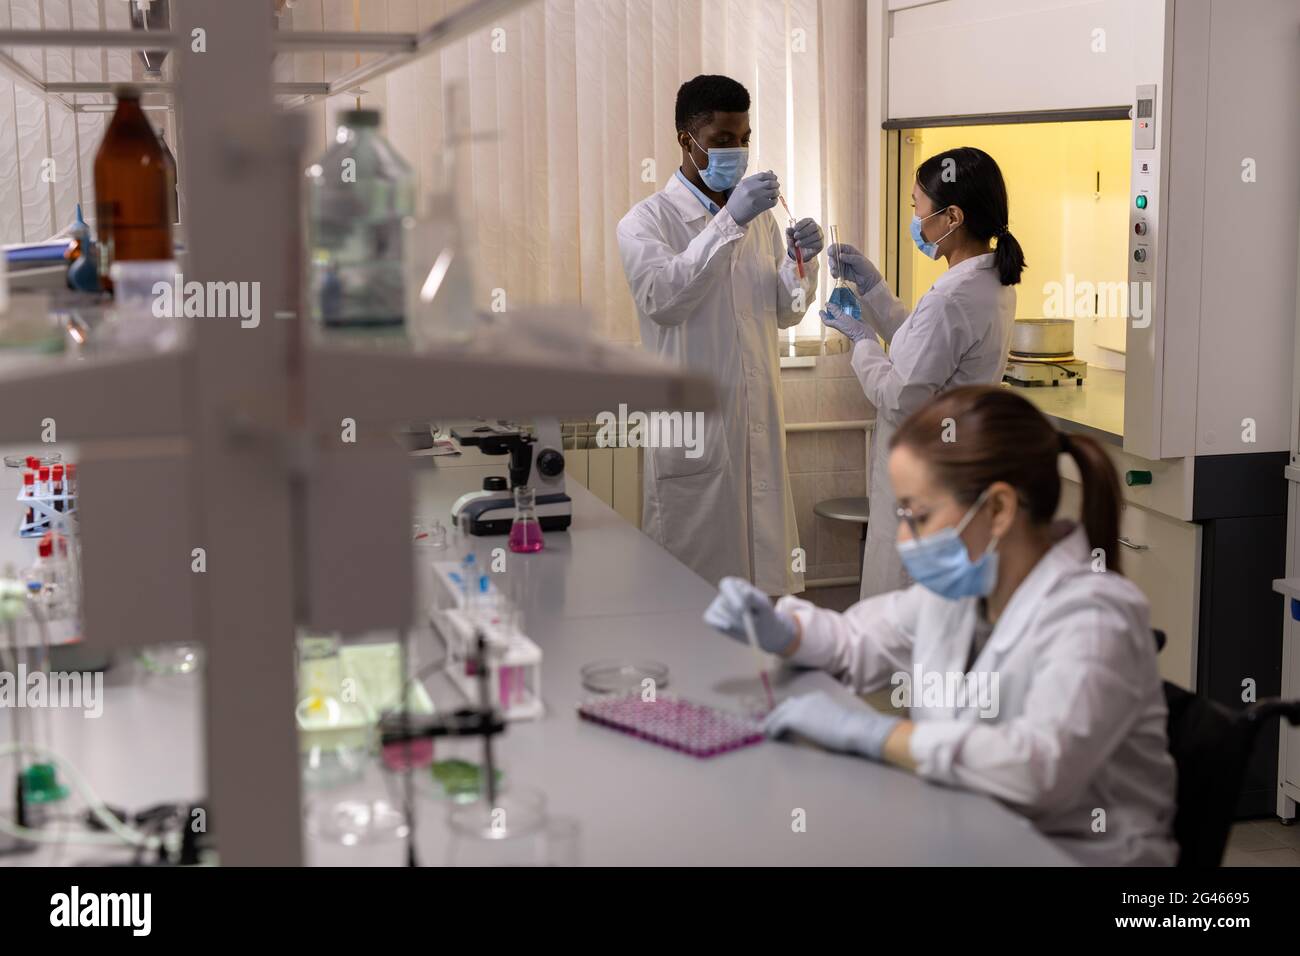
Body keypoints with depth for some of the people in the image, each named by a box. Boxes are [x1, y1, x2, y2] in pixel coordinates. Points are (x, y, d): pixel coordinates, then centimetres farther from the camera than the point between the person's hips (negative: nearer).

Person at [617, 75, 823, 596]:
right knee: (695, 575, 0)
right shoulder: (648, 220, -4)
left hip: (759, 423, 5)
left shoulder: (759, 218, 13)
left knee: (764, 562, 8)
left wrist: (800, 260, -2)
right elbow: (660, 298, -22)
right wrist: (729, 221, -25)